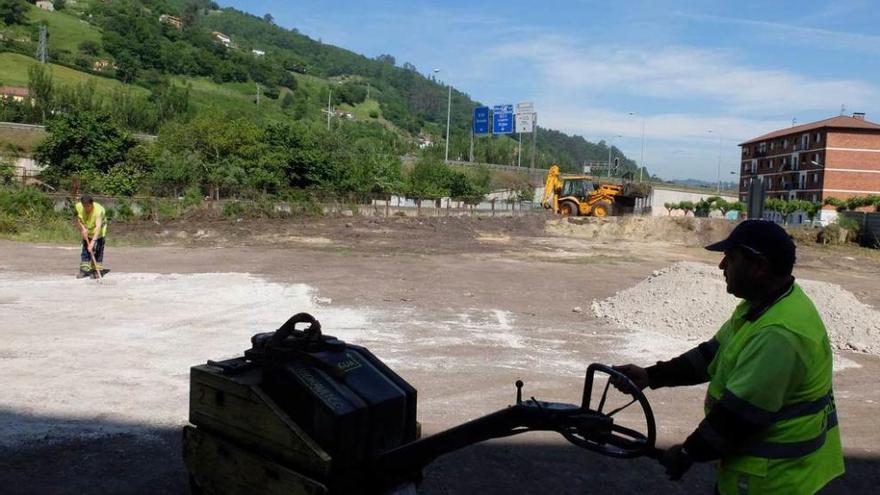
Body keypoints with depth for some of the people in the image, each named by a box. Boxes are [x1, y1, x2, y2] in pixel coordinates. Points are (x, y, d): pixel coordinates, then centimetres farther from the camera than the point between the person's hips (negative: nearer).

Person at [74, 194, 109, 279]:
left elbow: (98, 227, -43)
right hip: (86, 233, 5)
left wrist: (93, 241, -50)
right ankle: (84, 269, 14)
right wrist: (82, 228, -22)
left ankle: (97, 270, 2)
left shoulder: (99, 210, -35)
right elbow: (78, 219, -3)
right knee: (85, 250, 7)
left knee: (97, 251, -6)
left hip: (98, 233, -5)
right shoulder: (78, 207, -20)